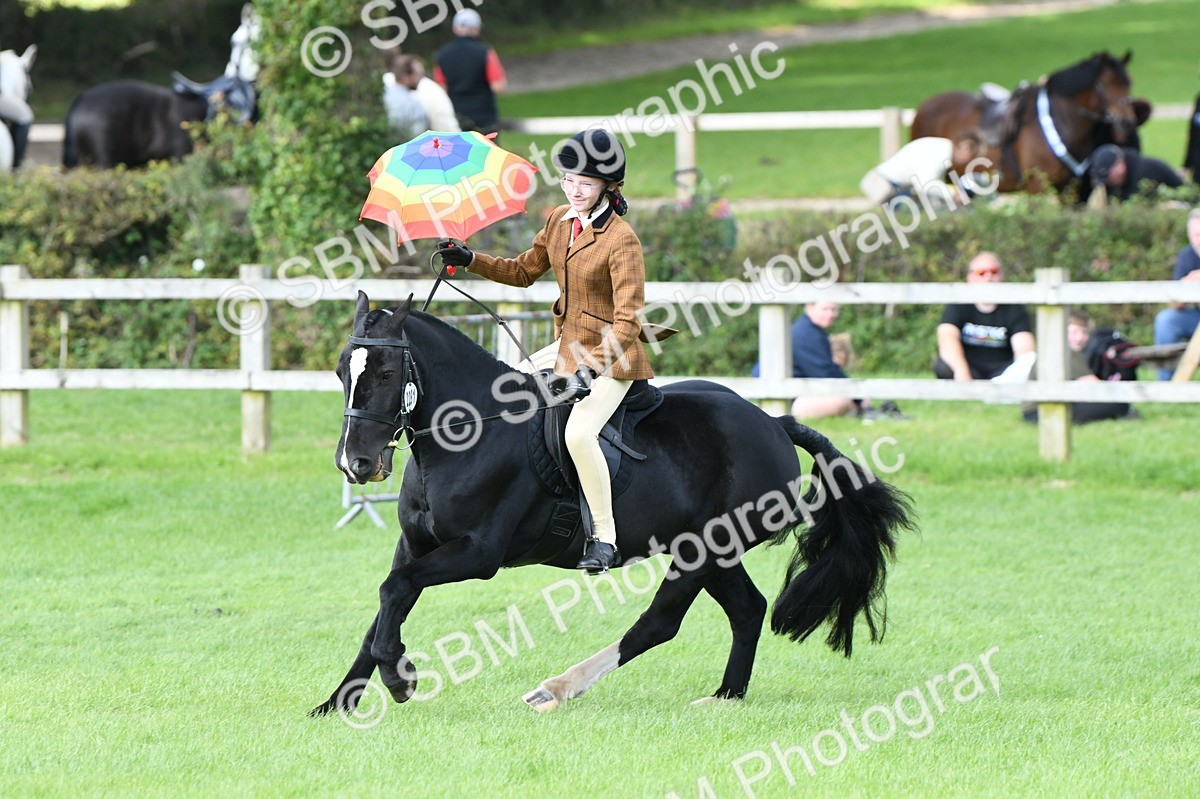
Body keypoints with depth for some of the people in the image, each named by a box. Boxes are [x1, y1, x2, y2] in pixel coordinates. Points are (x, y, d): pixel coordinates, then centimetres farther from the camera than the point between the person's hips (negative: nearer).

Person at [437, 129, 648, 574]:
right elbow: (524, 272, 19)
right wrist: (470, 261, 5)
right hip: (569, 346, 9)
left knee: (579, 431, -30)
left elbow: (628, 321, -24)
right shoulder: (558, 222, 4)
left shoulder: (622, 240, -20)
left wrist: (591, 370, -33)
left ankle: (605, 540, -22)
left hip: (613, 356, -9)